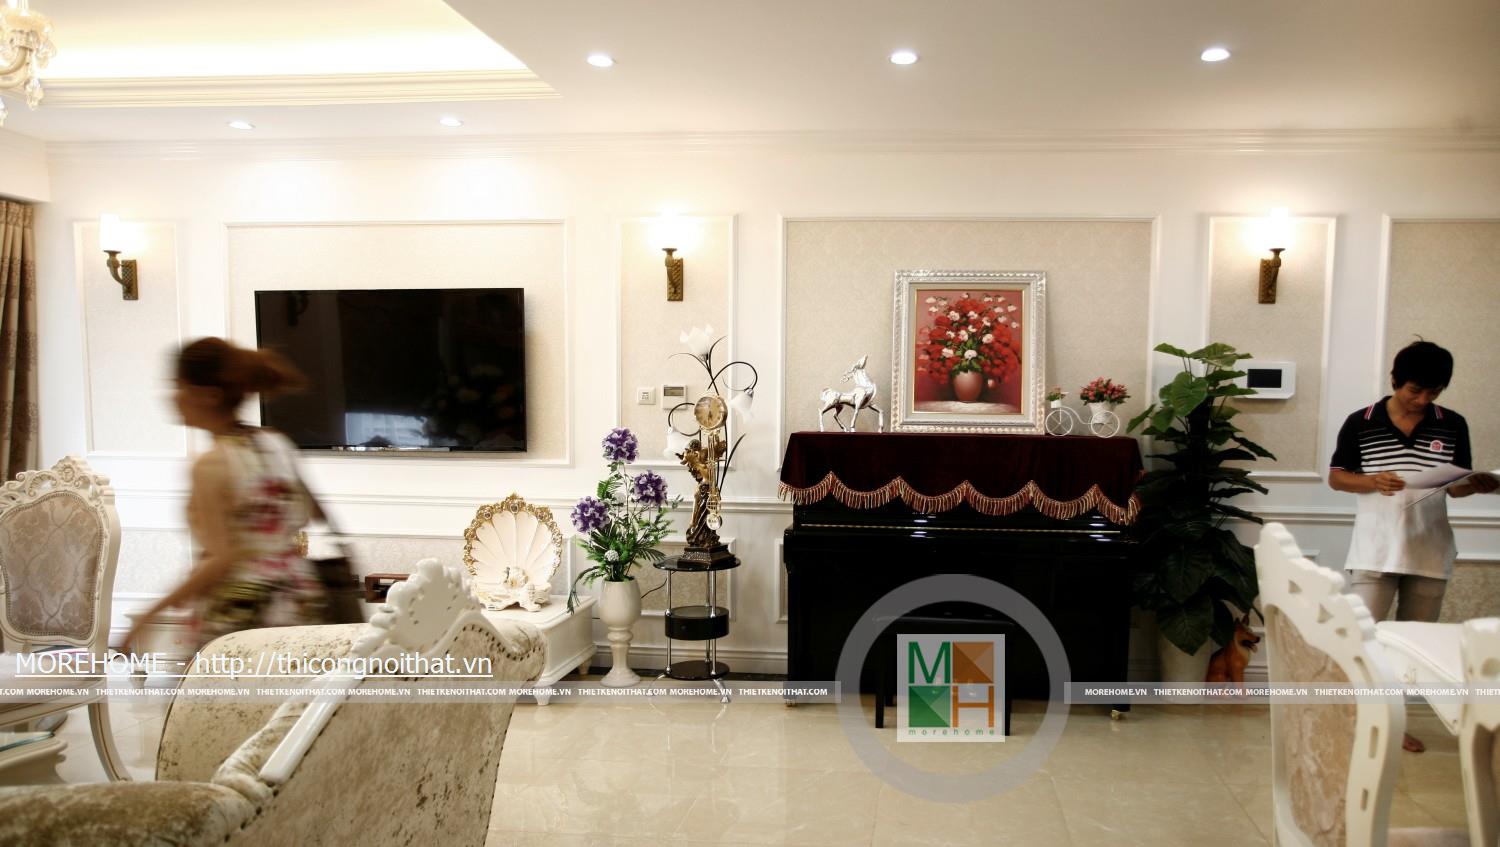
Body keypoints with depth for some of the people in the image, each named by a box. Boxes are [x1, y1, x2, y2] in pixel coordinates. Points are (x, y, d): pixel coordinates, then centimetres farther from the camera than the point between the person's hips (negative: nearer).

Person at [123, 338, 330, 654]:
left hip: (235, 619, -7)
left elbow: (221, 559, -18)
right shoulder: (280, 445, 6)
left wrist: (153, 613, -11)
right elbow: (309, 513, 18)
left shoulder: (211, 465, -13)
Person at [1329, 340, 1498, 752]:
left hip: (1430, 552, 3)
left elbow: (1456, 487, 7)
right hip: (1376, 550, -3)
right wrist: (1373, 481, -19)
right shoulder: (1360, 423, -5)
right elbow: (1336, 477, 0)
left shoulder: (1453, 426, 2)